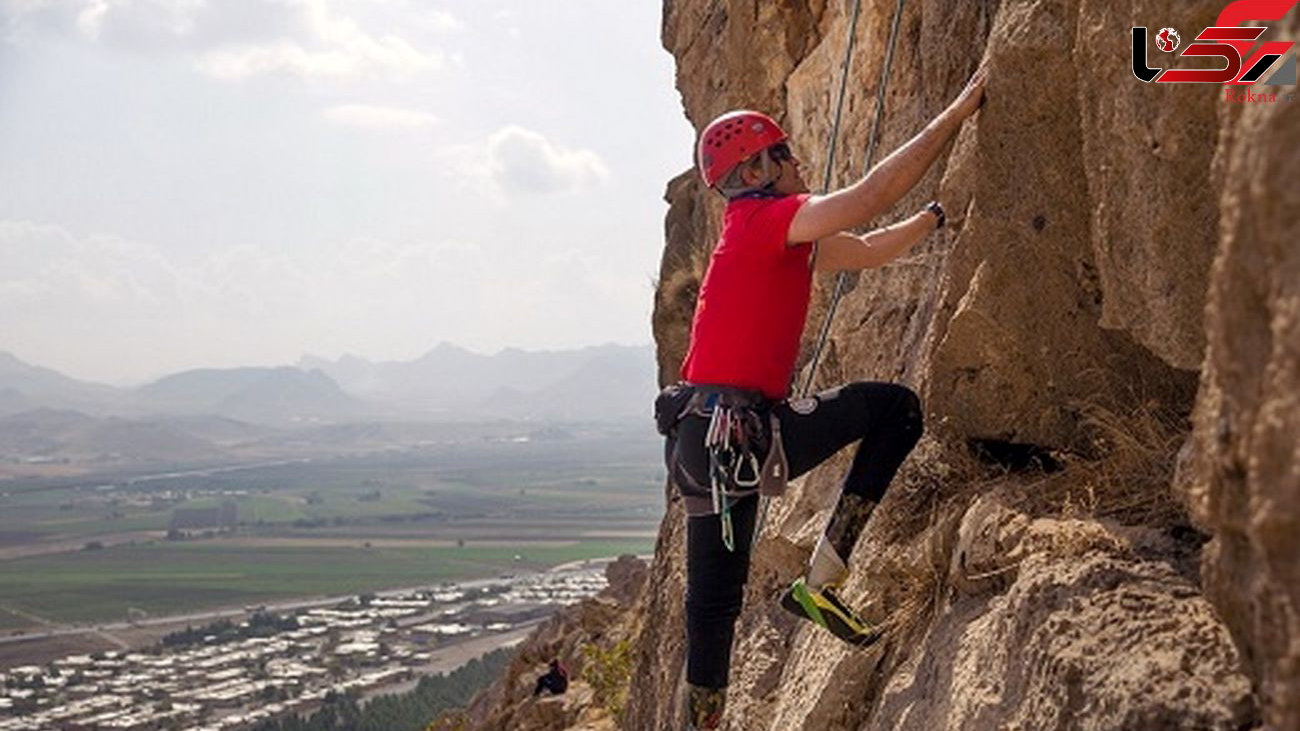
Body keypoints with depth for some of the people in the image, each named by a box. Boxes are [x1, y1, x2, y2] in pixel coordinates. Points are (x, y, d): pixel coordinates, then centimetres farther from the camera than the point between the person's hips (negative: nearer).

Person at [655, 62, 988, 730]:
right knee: (896, 408, -1)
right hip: (732, 432, -10)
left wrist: (942, 214, 30)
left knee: (712, 607, 16)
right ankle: (821, 581, -2)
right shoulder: (761, 218, -8)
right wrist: (956, 115, -10)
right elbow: (874, 193, -15)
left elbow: (870, 249, 31)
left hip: (702, 445, 10)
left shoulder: (780, 237, 21)